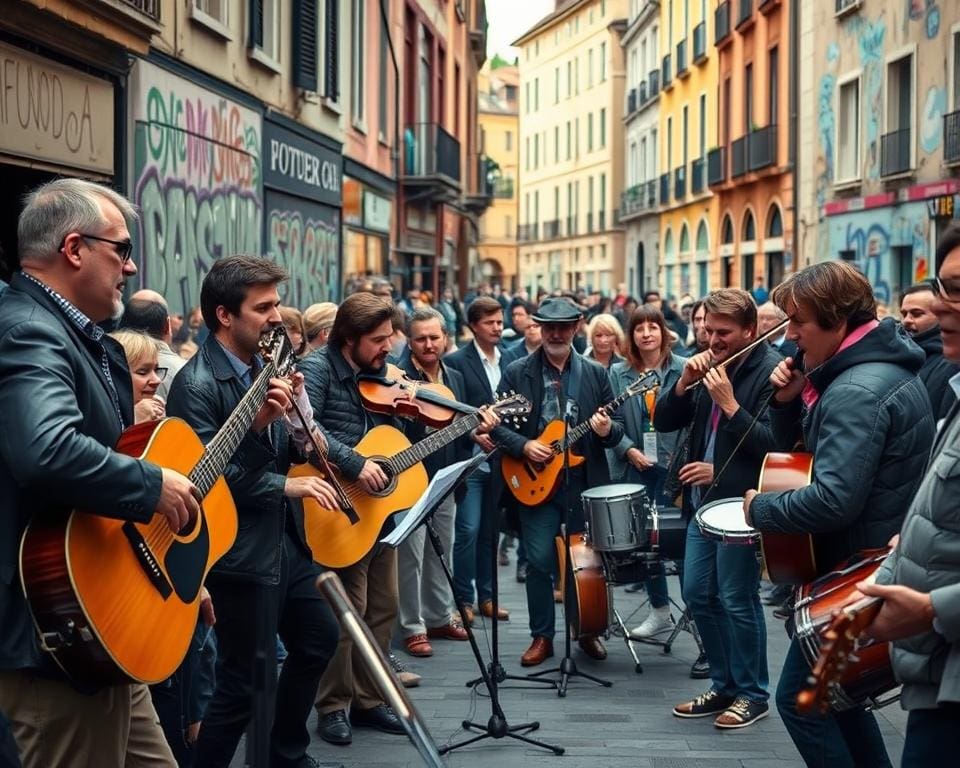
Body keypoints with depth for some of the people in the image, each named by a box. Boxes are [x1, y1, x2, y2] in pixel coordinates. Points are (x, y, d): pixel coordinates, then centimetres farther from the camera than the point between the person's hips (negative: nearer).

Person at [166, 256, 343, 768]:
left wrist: (290, 414, -13)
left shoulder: (263, 368, 8)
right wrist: (286, 486, -19)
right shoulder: (197, 384, -18)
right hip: (242, 551, -9)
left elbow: (293, 450, 7)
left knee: (319, 638, 22)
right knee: (244, 683, -2)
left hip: (286, 539, 9)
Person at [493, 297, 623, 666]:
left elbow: (615, 432, 7)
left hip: (585, 481, 1)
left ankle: (588, 631, 26)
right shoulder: (517, 373, 1)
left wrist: (607, 430, -16)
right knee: (539, 561, -2)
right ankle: (542, 636, 12)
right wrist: (523, 445, -16)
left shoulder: (595, 373, 6)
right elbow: (498, 425, 0)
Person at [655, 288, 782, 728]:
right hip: (703, 500, 8)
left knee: (736, 599, -2)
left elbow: (773, 445, -21)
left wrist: (729, 404, -23)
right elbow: (663, 423, 9)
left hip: (741, 503, -8)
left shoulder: (770, 371, -13)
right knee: (698, 594, 12)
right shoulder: (708, 367, 10)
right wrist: (684, 382, -6)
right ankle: (724, 686, 24)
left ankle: (753, 694, 12)